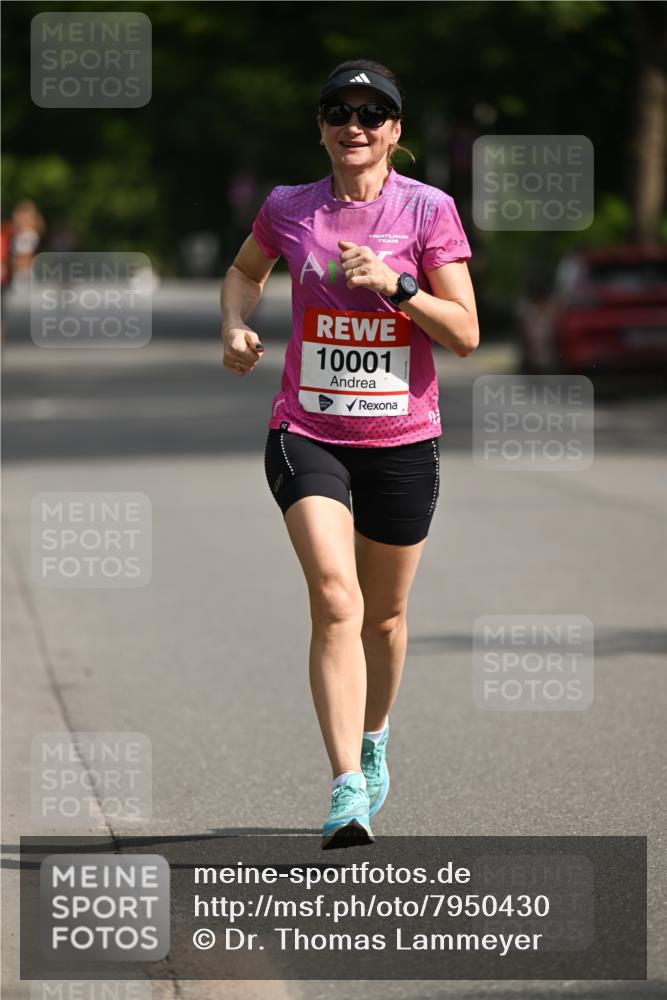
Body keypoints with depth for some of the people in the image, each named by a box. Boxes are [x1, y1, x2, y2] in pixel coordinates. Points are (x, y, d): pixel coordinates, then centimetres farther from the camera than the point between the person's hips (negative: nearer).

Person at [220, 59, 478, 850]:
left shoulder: (429, 211, -4)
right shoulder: (288, 208, 2)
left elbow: (466, 334, -6)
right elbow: (246, 270, 24)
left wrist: (395, 285, -20)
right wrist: (235, 327, 4)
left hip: (403, 440, 1)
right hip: (307, 435, -1)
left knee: (384, 613, 15)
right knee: (336, 600, -19)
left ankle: (373, 738, 44)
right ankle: (348, 793, -25)